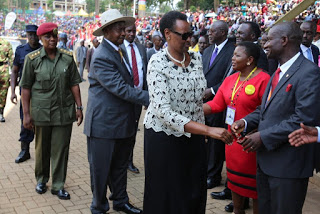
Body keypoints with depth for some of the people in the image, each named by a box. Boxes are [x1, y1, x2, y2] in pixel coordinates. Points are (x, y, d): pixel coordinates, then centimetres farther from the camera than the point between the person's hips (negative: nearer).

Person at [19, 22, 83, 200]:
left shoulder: (67, 57, 2)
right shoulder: (32, 59, -4)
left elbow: (74, 84, 5)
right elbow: (26, 87, -3)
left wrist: (79, 107, 1)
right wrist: (26, 114, -7)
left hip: (64, 111, 1)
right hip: (41, 112, -1)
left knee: (61, 149, 5)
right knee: (42, 148, 13)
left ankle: (58, 185, 17)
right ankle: (41, 180, 35)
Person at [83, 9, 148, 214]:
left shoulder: (118, 51, 10)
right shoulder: (101, 57, -19)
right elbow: (121, 89, -25)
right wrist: (149, 98, -25)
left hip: (123, 122, 9)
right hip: (104, 124, -8)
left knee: (120, 166, 21)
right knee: (101, 169, 9)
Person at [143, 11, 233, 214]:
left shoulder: (196, 57, 1)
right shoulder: (158, 63, -18)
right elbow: (163, 112, -27)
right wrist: (208, 130, -34)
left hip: (194, 136, 5)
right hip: (165, 136, -5)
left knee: (195, 192, 13)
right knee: (166, 197, 8)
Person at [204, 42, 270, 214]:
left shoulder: (263, 79, -16)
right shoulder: (230, 80, 7)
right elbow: (215, 105, 2)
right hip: (233, 139, 7)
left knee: (254, 184, 8)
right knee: (235, 179, 19)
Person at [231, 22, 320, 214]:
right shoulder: (279, 72, 14)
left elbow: (304, 118, -25)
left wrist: (264, 137, -23)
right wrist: (246, 122, 0)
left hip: (288, 164, -9)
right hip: (267, 159, 9)